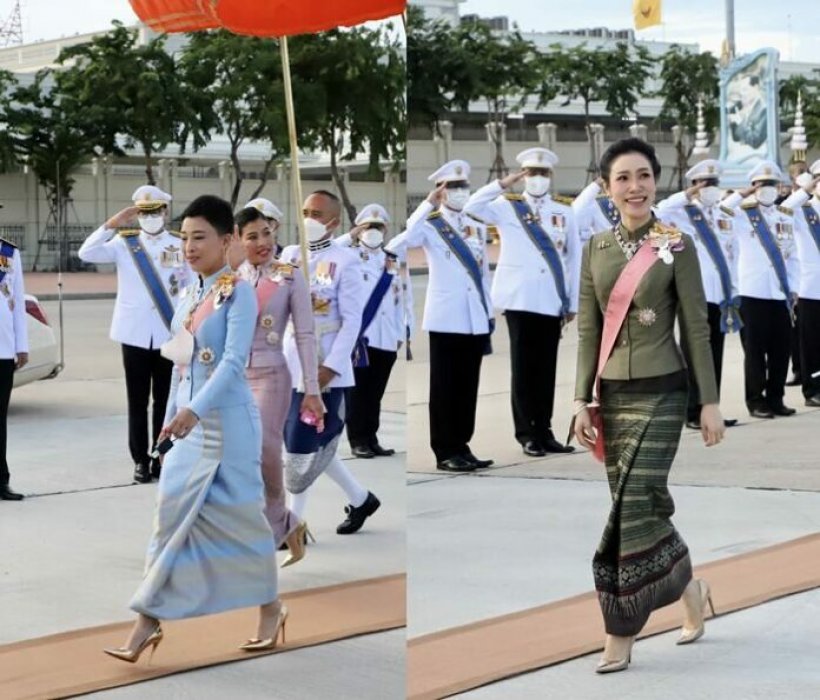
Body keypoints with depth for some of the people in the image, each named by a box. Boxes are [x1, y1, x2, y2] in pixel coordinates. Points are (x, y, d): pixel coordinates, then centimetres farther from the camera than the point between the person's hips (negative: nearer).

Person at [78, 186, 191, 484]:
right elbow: (86, 254, -10)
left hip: (169, 334, 0)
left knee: (165, 399, 5)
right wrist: (111, 225, -18)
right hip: (135, 334, 0)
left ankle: (161, 458, 13)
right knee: (137, 401, 4)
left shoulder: (180, 245, 3)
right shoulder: (124, 242, 2)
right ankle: (141, 460, 10)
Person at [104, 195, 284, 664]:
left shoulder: (238, 292, -11)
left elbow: (234, 363, -21)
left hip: (228, 424, -7)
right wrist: (172, 419, 16)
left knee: (240, 518, 3)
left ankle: (271, 608, 23)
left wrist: (194, 410, -30)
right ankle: (149, 622, 3)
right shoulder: (190, 297, 12)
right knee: (173, 517, 3)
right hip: (190, 425, 7)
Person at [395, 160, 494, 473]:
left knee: (468, 387, 8)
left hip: (475, 319, 5)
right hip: (446, 319, -5)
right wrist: (427, 206, -20)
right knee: (445, 388, -1)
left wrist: (489, 313, 13)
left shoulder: (478, 227, 15)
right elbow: (396, 243, -23)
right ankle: (446, 452, 3)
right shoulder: (429, 226, -3)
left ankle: (462, 447, 15)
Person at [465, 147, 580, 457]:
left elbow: (574, 256, 9)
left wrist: (573, 301, 6)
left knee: (547, 367, 5)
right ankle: (526, 434, 5)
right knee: (524, 366, 0)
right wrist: (503, 184, -12)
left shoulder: (564, 210, 9)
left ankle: (544, 431, 12)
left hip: (552, 300, 2)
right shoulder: (507, 207, 4)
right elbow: (471, 208, -13)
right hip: (520, 298, -2)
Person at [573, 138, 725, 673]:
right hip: (613, 392, 4)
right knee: (643, 505, 7)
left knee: (634, 506, -11)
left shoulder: (677, 246, -5)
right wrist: (583, 400, 3)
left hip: (661, 391, -4)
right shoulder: (596, 248, 6)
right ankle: (689, 587, 30)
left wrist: (711, 402, -6)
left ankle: (621, 633, 0)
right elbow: (588, 330, 8)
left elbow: (697, 327, -4)